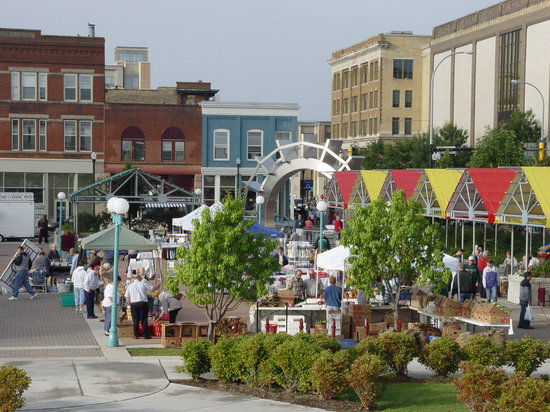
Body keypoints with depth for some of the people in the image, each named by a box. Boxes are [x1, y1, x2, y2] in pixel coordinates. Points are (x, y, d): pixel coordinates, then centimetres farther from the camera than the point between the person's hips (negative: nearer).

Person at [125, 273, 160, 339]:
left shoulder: (129, 286, 7)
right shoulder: (143, 284, 1)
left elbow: (127, 299, 6)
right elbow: (153, 288, 8)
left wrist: (130, 305, 17)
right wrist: (158, 285, 27)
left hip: (133, 304, 1)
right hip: (143, 303, -1)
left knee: (135, 320, 6)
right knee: (144, 320, 3)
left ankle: (136, 335, 6)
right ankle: (146, 335, 3)